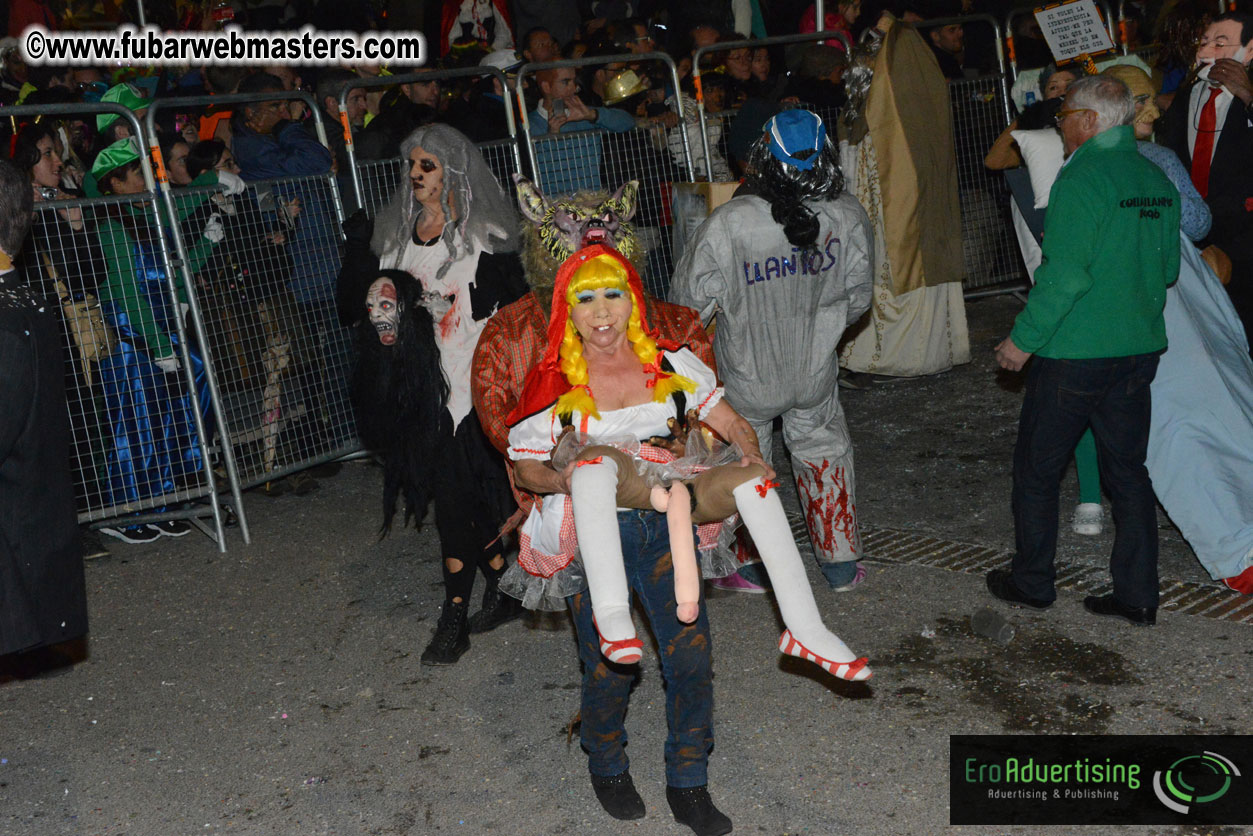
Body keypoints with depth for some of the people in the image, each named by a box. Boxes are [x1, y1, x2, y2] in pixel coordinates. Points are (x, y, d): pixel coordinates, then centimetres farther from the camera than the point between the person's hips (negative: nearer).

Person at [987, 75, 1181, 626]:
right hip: (1140, 348, 7)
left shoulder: (1083, 178, -16)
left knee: (1037, 469, 9)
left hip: (1075, 352, -7)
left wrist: (1024, 339, -13)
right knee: (1128, 470, 14)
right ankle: (1137, 596, 17)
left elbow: (1064, 274, -21)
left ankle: (1032, 582, 21)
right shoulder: (1158, 180, 7)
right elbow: (1169, 269, 14)